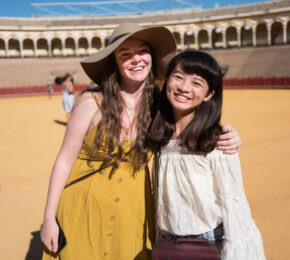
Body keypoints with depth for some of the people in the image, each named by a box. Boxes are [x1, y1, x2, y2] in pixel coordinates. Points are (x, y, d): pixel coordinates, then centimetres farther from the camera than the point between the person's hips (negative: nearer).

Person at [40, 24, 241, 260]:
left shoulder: (159, 106, -7)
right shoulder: (91, 103, -15)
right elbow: (64, 161, -9)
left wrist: (227, 137, -23)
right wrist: (49, 219, -7)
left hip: (134, 210, 2)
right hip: (85, 207, -2)